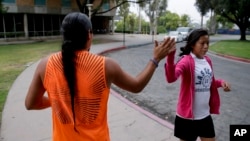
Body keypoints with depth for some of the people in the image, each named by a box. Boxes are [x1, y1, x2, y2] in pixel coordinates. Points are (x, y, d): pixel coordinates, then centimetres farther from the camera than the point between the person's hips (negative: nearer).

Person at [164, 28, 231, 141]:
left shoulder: (207, 60, 4)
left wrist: (220, 82, -2)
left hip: (205, 115, 7)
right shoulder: (186, 61, -18)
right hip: (187, 115, -6)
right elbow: (171, 78, -38)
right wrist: (170, 56, -53)